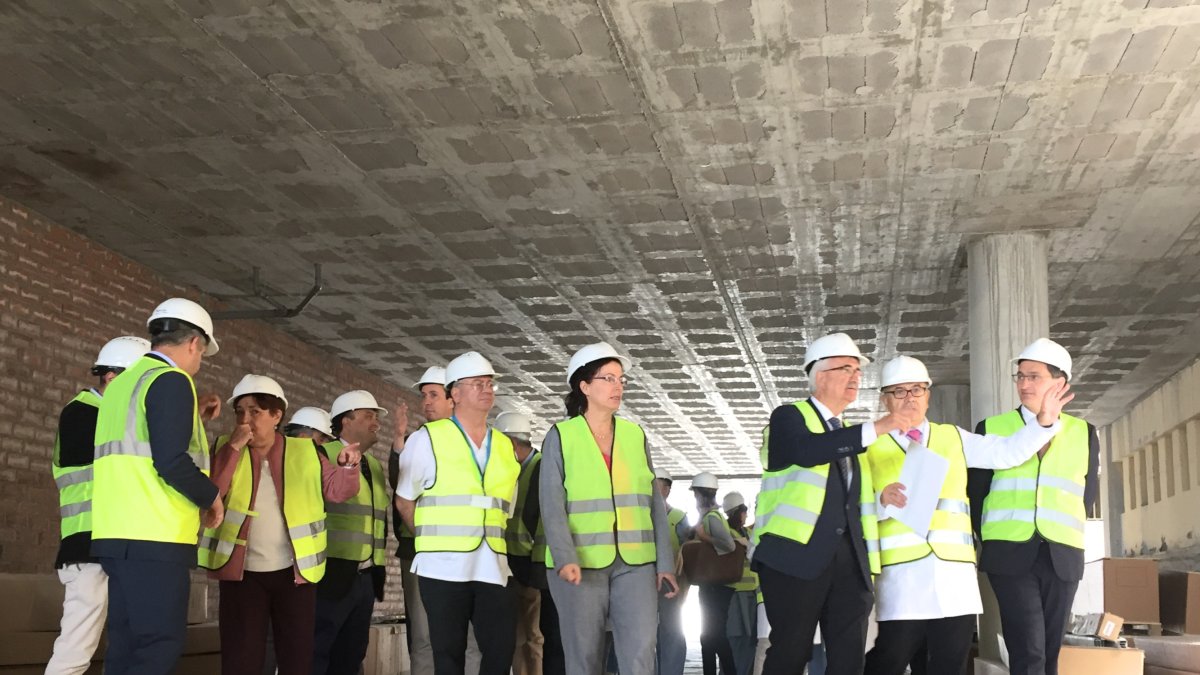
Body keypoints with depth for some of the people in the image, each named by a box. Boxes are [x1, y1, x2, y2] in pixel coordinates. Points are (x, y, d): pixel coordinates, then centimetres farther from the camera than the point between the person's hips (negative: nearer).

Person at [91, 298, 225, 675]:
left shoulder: (122, 383, 18)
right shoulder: (171, 380, -9)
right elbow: (171, 463, -19)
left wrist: (192, 417, 26)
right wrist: (212, 496, -3)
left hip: (118, 535, 9)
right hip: (155, 539, -9)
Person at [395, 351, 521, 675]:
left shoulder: (505, 447, 13)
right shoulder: (427, 439, 0)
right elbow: (404, 501, 4)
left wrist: (492, 539, 12)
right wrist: (435, 539, 4)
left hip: (493, 568, 4)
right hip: (444, 567, -4)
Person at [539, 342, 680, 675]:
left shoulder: (635, 435, 10)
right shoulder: (560, 436, 1)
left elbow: (655, 503, 11)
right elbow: (552, 504, -7)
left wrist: (665, 562, 5)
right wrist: (565, 557, -21)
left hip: (635, 563, 2)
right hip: (580, 565, -2)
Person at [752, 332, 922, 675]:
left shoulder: (850, 434, 24)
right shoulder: (789, 417, 1)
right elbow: (806, 451, -22)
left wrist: (881, 492, 8)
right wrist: (875, 428, -24)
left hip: (849, 557, 6)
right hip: (797, 555, -6)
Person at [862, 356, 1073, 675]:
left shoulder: (952, 437, 18)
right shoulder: (871, 446, 6)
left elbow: (1005, 452, 6)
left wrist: (1044, 422, -7)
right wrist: (882, 500, -19)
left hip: (954, 569, 4)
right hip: (901, 572, -4)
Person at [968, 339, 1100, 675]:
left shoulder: (1084, 434, 9)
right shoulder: (991, 429, 5)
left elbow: (1087, 495, 17)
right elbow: (975, 493, 9)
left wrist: (1062, 533, 13)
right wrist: (985, 542, 9)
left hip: (1062, 558, 2)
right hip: (1009, 554, -2)